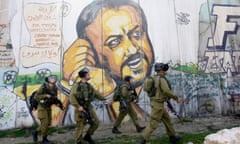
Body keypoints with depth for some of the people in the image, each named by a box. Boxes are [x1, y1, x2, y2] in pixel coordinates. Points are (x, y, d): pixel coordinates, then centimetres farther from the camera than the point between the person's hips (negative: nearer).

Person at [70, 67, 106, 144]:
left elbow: (96, 94, 18)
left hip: (89, 108, 7)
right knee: (80, 126, 1)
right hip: (81, 109, -6)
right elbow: (72, 97, -18)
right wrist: (78, 106, -25)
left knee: (96, 122, 6)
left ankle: (87, 136, 25)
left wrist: (105, 99, 16)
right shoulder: (76, 85, -9)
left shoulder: (89, 86, 10)